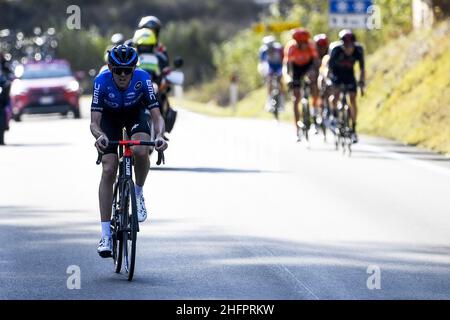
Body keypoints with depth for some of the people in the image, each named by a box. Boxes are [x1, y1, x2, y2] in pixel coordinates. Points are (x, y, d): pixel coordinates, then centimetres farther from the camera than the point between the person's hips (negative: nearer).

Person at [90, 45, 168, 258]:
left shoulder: (142, 79, -32)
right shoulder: (102, 81, -32)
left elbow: (156, 116, -31)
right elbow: (94, 123, -34)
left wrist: (159, 135, -52)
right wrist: (99, 136, -56)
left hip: (135, 115, 0)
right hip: (110, 118, 0)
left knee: (140, 151, -32)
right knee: (108, 170, -13)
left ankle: (139, 194, -2)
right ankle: (105, 234, -10)